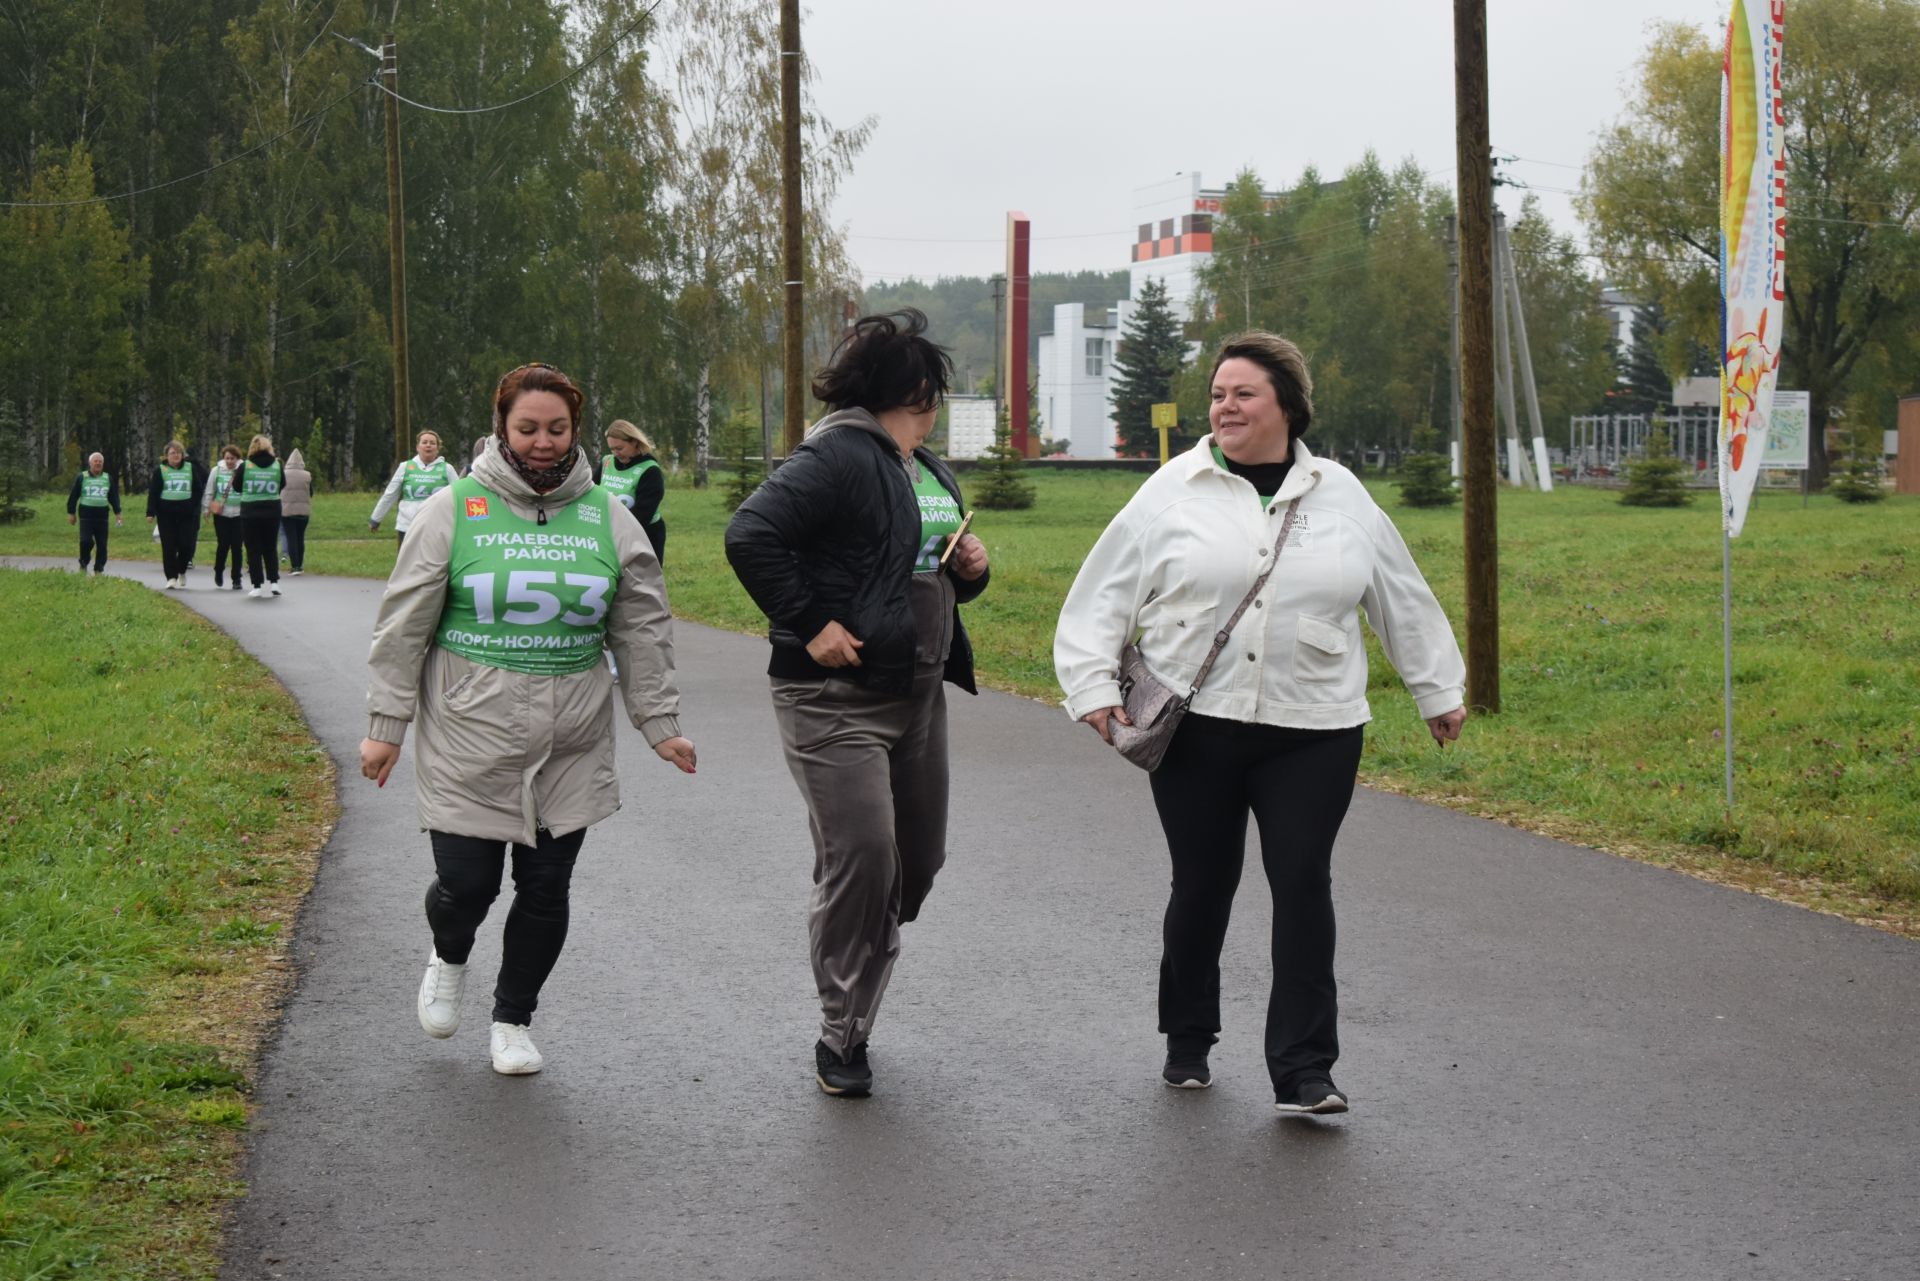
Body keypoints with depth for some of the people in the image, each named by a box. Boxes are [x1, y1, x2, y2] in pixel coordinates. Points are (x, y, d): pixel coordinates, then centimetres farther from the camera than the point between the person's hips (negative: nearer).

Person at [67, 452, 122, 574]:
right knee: (86, 541, -16)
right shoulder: (82, 478, 3)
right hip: (86, 515, -3)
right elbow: (73, 496, 5)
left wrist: (117, 513, 6)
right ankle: (83, 565, 5)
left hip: (102, 515, 3)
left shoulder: (108, 478, 12)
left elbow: (114, 497, 15)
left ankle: (99, 570, 9)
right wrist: (71, 513, 2)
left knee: (102, 545, 0)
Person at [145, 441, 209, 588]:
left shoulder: (191, 468, 8)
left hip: (186, 513, 1)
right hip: (166, 514, -1)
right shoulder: (160, 470, 4)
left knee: (186, 545, -4)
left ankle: (182, 571, 21)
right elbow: (153, 492, 1)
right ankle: (171, 577, 3)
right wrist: (151, 512, -6)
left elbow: (199, 488, 11)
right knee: (169, 547, -2)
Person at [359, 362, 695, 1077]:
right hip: (469, 743, -2)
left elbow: (643, 633, 11)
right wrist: (386, 726, -2)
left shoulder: (607, 519, 6)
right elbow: (404, 627, 0)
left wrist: (659, 723, 8)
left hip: (572, 749, 3)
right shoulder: (454, 510, -2)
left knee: (546, 890, 7)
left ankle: (513, 1021, 26)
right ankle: (449, 961, 33)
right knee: (465, 884, -3)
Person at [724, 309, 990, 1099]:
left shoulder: (927, 470, 18)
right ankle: (842, 1036, 2)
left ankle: (850, 1008, 29)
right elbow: (750, 536, -24)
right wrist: (808, 625, -23)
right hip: (837, 697, -9)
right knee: (861, 857, -12)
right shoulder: (836, 457, -13)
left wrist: (970, 570, 6)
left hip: (918, 696, 9)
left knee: (918, 860, 11)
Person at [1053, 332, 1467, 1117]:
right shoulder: (1173, 493, 2)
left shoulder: (1340, 498, 9)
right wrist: (1094, 686, -5)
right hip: (1195, 729, -1)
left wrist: (1439, 691, 22)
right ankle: (1187, 1043, 29)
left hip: (1313, 733, 1)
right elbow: (1104, 596, 4)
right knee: (1202, 887, 8)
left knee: (1303, 884, -5)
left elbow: (1402, 600, 18)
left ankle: (1303, 1072, -1)